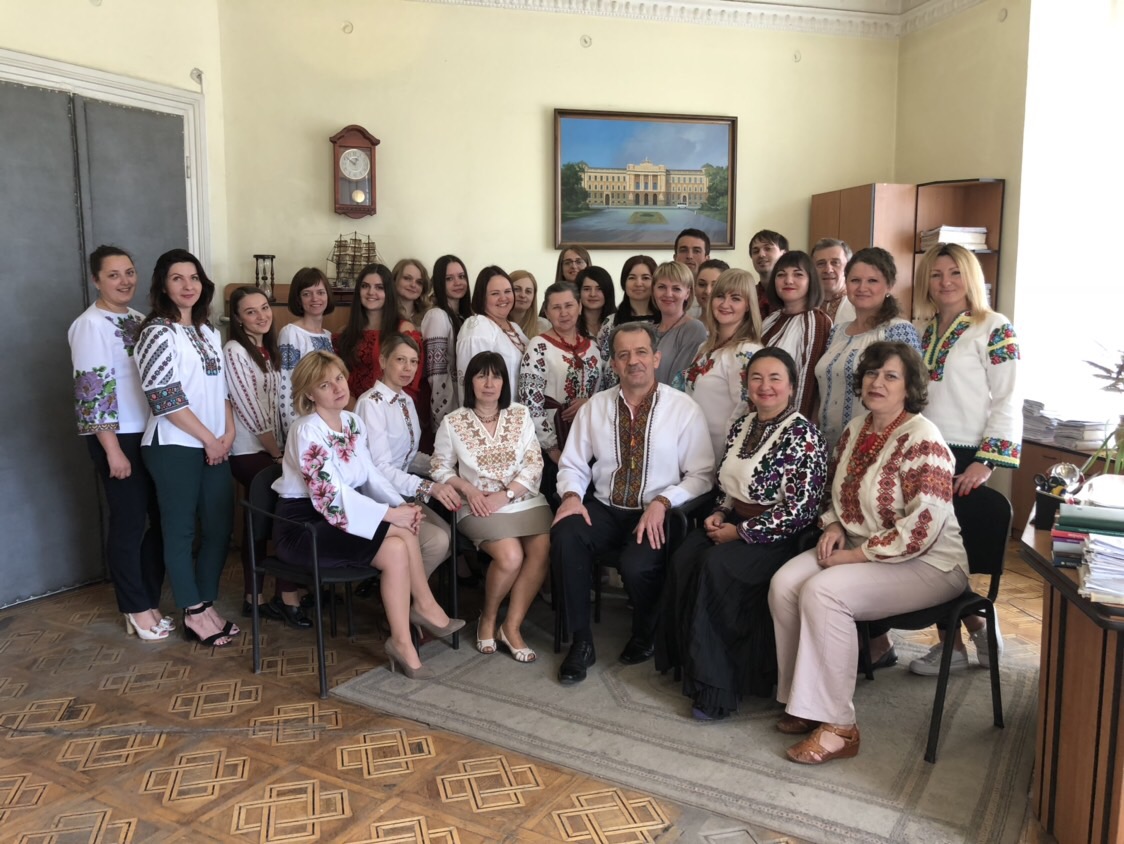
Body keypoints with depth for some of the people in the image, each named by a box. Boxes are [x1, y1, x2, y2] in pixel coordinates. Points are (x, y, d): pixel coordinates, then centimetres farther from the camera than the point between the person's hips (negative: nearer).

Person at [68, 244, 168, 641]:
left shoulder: (138, 320, 11)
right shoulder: (90, 325, -11)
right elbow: (92, 389, -16)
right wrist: (112, 449, -18)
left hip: (151, 432, 7)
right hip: (118, 437, -7)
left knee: (160, 519, 10)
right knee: (129, 523, 2)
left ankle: (150, 600, 24)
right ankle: (137, 610, 16)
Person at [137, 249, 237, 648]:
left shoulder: (208, 332, 13)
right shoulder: (158, 332, -10)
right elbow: (165, 398, -16)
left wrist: (228, 433, 1)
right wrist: (209, 439, -11)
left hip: (215, 445, 7)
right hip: (174, 447, -7)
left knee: (220, 526, 9)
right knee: (181, 529, 3)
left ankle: (206, 604, 22)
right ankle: (194, 614, 13)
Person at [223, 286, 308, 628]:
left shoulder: (268, 349, 12)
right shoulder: (235, 351, -13)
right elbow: (249, 410, -17)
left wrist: (278, 447, 6)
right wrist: (277, 452, -11)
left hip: (267, 448, 8)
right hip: (249, 452, -8)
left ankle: (255, 598, 19)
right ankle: (286, 596, 1)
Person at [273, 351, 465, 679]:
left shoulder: (354, 423, 6)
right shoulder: (306, 431, -17)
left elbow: (371, 476, 7)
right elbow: (331, 496, -23)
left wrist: (401, 506, -11)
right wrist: (390, 514, -22)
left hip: (340, 517, 7)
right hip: (302, 526, -7)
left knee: (398, 547, -18)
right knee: (397, 542, -24)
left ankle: (402, 643, -7)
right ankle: (426, 608, -5)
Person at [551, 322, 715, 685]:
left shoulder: (685, 409, -2)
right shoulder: (594, 407, 8)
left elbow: (702, 475, -3)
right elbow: (573, 464, 10)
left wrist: (662, 502, -18)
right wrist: (572, 495, -11)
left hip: (656, 515, -3)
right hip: (603, 509, 3)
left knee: (637, 564, -31)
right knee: (565, 537, -28)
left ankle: (645, 637, 6)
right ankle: (581, 641, -11)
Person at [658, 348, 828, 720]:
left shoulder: (803, 435, -12)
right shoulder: (742, 425, 11)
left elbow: (798, 508, -17)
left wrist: (740, 532, -16)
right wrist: (719, 514, 1)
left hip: (777, 536, -7)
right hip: (734, 522, 7)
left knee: (715, 566, -30)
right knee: (682, 560, -20)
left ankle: (716, 685, -16)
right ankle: (689, 659, -7)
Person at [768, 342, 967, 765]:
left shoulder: (922, 441, -17)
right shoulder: (856, 430, 7)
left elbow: (921, 529, -24)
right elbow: (838, 492, 21)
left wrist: (855, 555, -20)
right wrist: (834, 528, 0)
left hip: (925, 563, -7)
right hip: (859, 548, 7)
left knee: (823, 592, -29)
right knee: (784, 583, -16)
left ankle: (838, 727, -17)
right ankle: (802, 702, -2)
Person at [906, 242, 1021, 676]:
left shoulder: (994, 329, -6)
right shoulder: (927, 333, 13)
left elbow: (1007, 403, -11)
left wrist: (985, 462, -18)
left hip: (962, 459, -6)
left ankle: (953, 645, 18)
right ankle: (977, 629, 24)